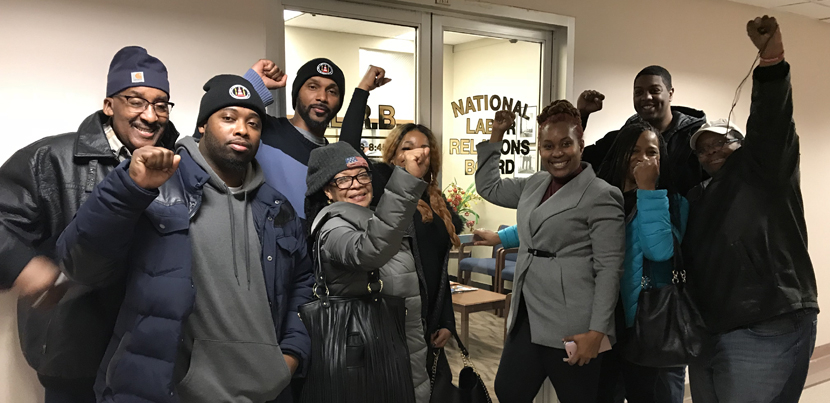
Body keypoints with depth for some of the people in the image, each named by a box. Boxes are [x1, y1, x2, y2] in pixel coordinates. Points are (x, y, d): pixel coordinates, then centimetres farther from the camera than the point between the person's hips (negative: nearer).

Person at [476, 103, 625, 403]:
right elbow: (488, 187, 21)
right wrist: (496, 135, 14)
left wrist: (597, 332, -17)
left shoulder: (601, 196, -11)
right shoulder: (535, 185, 10)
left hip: (570, 328, -7)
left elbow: (609, 269, -13)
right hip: (527, 318, 7)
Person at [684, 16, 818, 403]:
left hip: (766, 330, -6)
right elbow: (686, 257, 15)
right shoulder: (696, 199, 17)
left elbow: (771, 123, -17)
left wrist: (772, 59, -31)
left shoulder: (764, 172, 0)